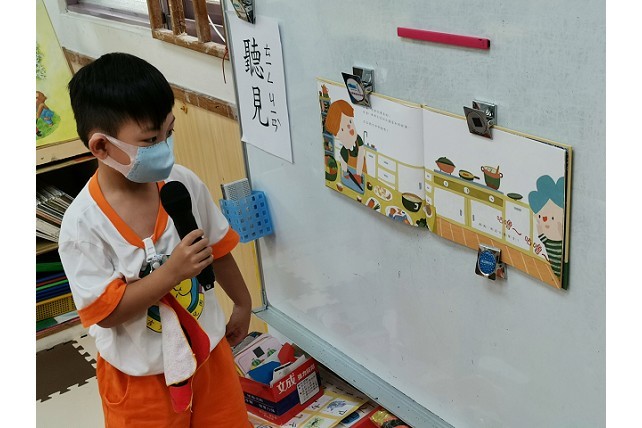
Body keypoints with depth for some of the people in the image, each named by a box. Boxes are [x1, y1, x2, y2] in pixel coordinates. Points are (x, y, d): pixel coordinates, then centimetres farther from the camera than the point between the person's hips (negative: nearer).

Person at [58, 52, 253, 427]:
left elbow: (218, 247, 3)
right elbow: (104, 310, -21)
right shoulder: (83, 224, -24)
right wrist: (172, 272, -30)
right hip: (142, 373, -4)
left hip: (207, 348, 4)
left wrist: (242, 302, 15)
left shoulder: (184, 182, -12)